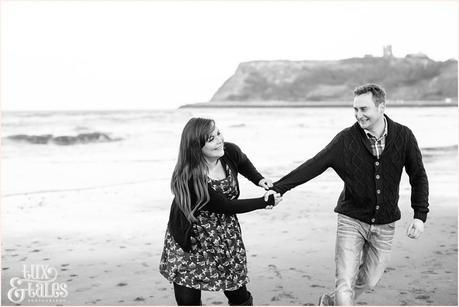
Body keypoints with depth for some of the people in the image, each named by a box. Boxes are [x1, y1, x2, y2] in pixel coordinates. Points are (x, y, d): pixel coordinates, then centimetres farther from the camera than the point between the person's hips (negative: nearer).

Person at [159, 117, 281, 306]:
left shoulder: (230, 152, -14)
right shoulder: (188, 178, -29)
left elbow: (244, 163, 14)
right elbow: (226, 206, -22)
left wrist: (259, 180, -2)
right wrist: (265, 202, -17)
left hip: (225, 236, 4)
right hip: (189, 241, -4)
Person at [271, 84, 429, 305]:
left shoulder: (403, 136, -7)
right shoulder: (347, 139, -12)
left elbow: (418, 177, 2)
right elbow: (312, 166, -12)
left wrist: (420, 216, -6)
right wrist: (278, 188, -20)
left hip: (385, 226, 3)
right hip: (352, 221, -2)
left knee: (368, 281, 16)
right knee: (345, 285, -9)